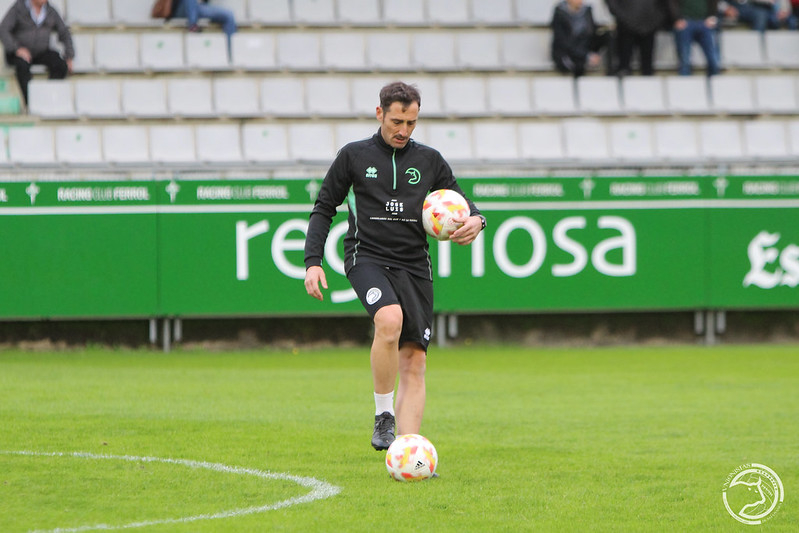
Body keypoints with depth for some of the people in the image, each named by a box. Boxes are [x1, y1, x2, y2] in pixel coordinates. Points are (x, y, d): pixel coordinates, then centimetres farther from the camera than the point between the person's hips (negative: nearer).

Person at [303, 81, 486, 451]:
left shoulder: (430, 161, 13)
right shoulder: (354, 156, 7)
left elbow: (462, 204, 18)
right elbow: (324, 209, 11)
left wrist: (475, 220, -7)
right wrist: (312, 261, 0)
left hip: (414, 265, 3)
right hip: (367, 257, -3)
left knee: (414, 363, -4)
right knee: (390, 320, -33)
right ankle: (383, 414, -18)